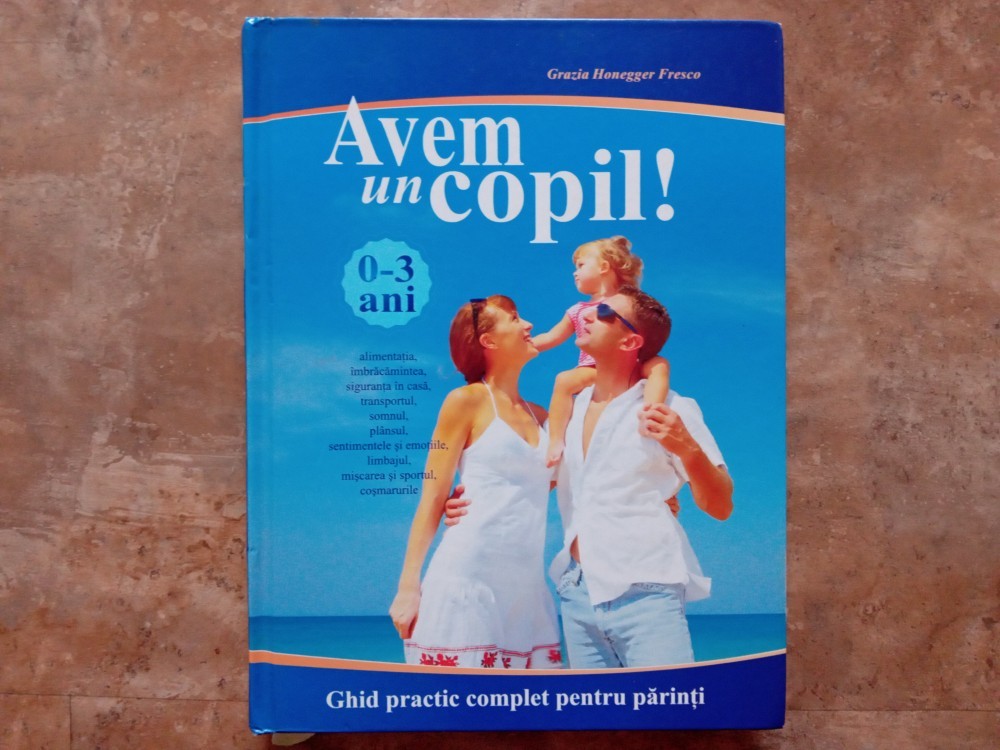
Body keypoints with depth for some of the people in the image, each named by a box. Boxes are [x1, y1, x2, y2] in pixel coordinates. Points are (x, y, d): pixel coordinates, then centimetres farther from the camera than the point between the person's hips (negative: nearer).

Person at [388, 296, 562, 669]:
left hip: (527, 585, 6)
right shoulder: (466, 401, 0)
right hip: (469, 577, -5)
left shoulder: (540, 416, 16)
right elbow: (433, 497, -2)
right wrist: (408, 585, -6)